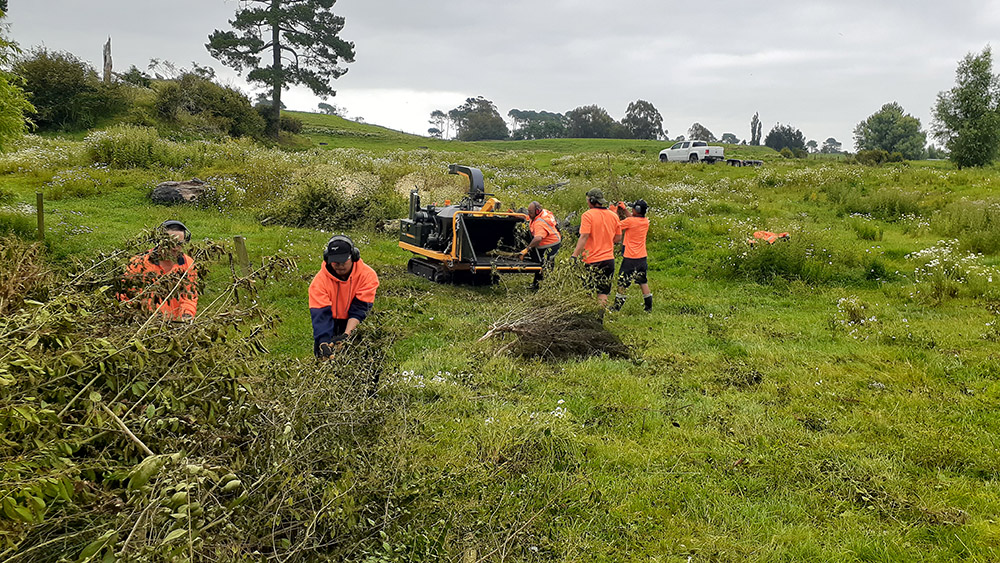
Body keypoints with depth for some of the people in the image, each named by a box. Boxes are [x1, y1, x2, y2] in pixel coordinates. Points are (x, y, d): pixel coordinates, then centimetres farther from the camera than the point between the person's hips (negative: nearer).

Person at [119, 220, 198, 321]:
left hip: (175, 323, 3)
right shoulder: (139, 262, -3)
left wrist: (187, 315, -10)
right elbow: (125, 295, 1)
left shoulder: (188, 264, 6)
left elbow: (190, 297, 9)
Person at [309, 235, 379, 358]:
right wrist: (324, 343, -39)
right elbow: (321, 314, -25)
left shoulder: (367, 275, -18)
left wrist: (347, 334, -33)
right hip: (332, 325, 0)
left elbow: (359, 309, -20)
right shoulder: (320, 280, -18)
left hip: (354, 325, 0)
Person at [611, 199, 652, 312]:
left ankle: (617, 306, 10)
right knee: (643, 281, 14)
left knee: (622, 282, 4)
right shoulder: (646, 221, 3)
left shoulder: (629, 221, -17)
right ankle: (648, 306, 16)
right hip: (642, 257, 6)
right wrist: (625, 209, 22)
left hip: (630, 257, -6)